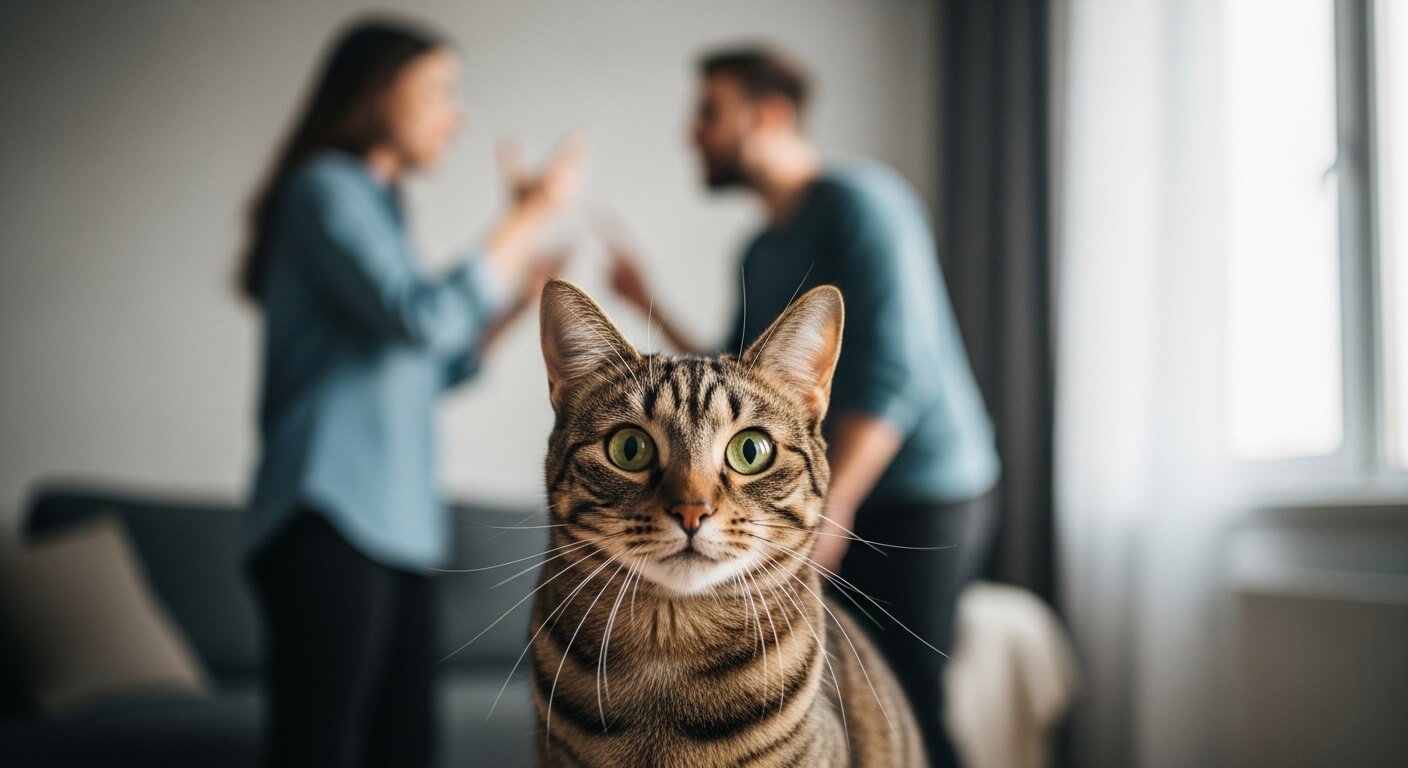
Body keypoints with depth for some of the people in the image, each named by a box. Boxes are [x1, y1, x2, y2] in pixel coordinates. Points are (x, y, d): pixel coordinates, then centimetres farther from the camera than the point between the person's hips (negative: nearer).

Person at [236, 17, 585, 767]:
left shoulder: (374, 203, 22)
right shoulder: (327, 189, -4)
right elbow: (420, 318, -18)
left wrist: (518, 299, 14)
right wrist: (527, 218, -10)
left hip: (391, 526, 9)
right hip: (330, 520, -9)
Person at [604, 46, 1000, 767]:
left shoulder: (858, 200, -11)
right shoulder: (760, 253, 15)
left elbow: (893, 374, -20)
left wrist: (824, 515, -23)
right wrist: (644, 300, 12)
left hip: (920, 498, -8)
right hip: (847, 505, 8)